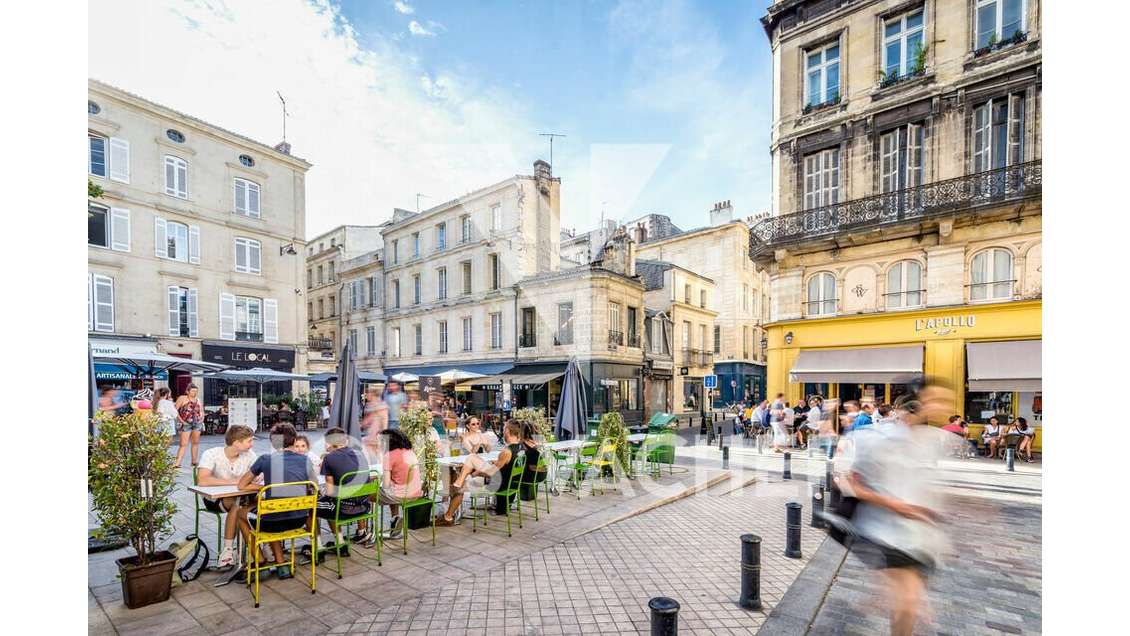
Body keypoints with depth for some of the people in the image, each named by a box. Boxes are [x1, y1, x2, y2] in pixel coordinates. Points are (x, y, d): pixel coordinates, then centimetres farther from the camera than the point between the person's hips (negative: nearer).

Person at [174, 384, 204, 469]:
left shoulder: (198, 400, 14)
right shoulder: (182, 398, 0)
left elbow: (201, 411, 23)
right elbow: (175, 410, -4)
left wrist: (202, 418, 7)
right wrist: (181, 420, -11)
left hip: (197, 423, 5)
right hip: (186, 424, -5)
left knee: (196, 443, 10)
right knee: (183, 444, -9)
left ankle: (194, 461, 18)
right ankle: (177, 462, -8)